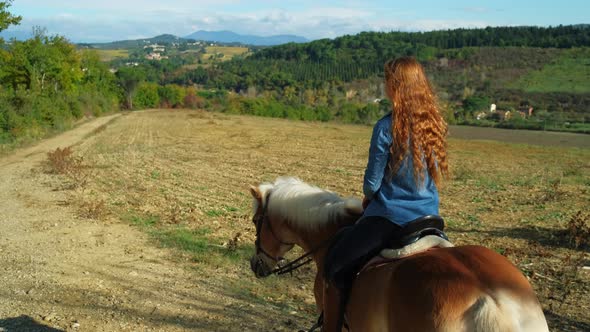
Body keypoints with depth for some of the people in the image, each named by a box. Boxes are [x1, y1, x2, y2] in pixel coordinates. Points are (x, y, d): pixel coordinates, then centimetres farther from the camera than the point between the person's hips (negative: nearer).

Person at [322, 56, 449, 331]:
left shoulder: (386, 127, -16)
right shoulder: (436, 125, 3)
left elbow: (372, 183, -11)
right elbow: (435, 174, 13)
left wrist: (368, 196, 12)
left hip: (389, 218, -7)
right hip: (429, 217, 7)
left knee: (334, 270, 6)